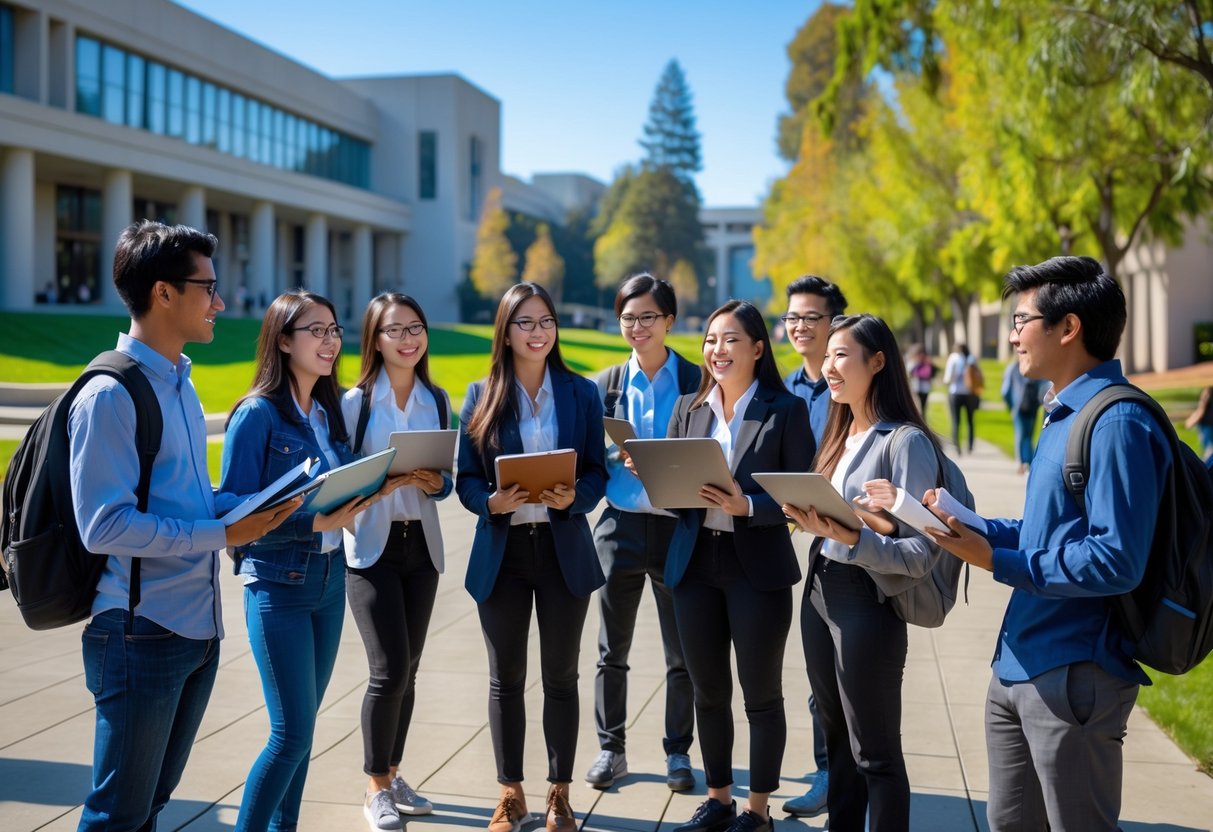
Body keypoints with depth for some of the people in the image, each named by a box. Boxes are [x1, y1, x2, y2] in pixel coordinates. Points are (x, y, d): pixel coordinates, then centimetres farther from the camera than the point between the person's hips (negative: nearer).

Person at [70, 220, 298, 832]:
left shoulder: (181, 385, 14)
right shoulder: (111, 395, -16)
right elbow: (104, 524, -22)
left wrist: (253, 505, 1)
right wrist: (221, 535, -22)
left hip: (198, 627, 9)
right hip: (140, 633, -9)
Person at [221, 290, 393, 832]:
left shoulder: (330, 411, 7)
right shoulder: (257, 414, -12)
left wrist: (363, 497, -6)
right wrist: (315, 523, -24)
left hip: (330, 581, 6)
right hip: (278, 586, -6)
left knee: (301, 724, 14)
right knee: (292, 732, -5)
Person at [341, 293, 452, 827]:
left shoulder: (438, 401, 7)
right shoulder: (355, 402, -5)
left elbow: (449, 479, 12)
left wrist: (436, 483, -10)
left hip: (421, 544, 4)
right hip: (371, 546, -4)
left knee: (407, 669, 10)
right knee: (390, 669, -8)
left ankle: (391, 774, 26)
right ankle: (376, 788, 9)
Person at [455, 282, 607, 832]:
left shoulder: (581, 393, 2)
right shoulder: (481, 395, 1)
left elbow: (597, 472, 2)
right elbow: (466, 479, 0)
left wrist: (574, 497, -19)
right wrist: (492, 502, -20)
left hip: (564, 549, 0)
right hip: (502, 550, 0)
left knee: (560, 676, 9)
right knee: (506, 678, 9)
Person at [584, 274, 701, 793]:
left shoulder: (697, 381, -2)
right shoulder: (606, 384, 5)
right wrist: (615, 454, -14)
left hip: (678, 526, -2)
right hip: (621, 525, 2)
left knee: (682, 652, 8)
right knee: (612, 650, 11)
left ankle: (678, 751, 23)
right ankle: (610, 749, 25)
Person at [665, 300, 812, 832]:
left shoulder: (786, 409, -5)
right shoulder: (689, 407, 9)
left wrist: (746, 505, -22)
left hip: (757, 568, -4)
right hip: (695, 564, 5)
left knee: (761, 694, 7)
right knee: (708, 690, 14)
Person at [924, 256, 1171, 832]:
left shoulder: (1117, 423, -19)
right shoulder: (1064, 416, 12)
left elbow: (1116, 561, -25)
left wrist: (996, 562, -20)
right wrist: (972, 527, 6)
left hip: (1073, 679, -9)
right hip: (1016, 670, 9)